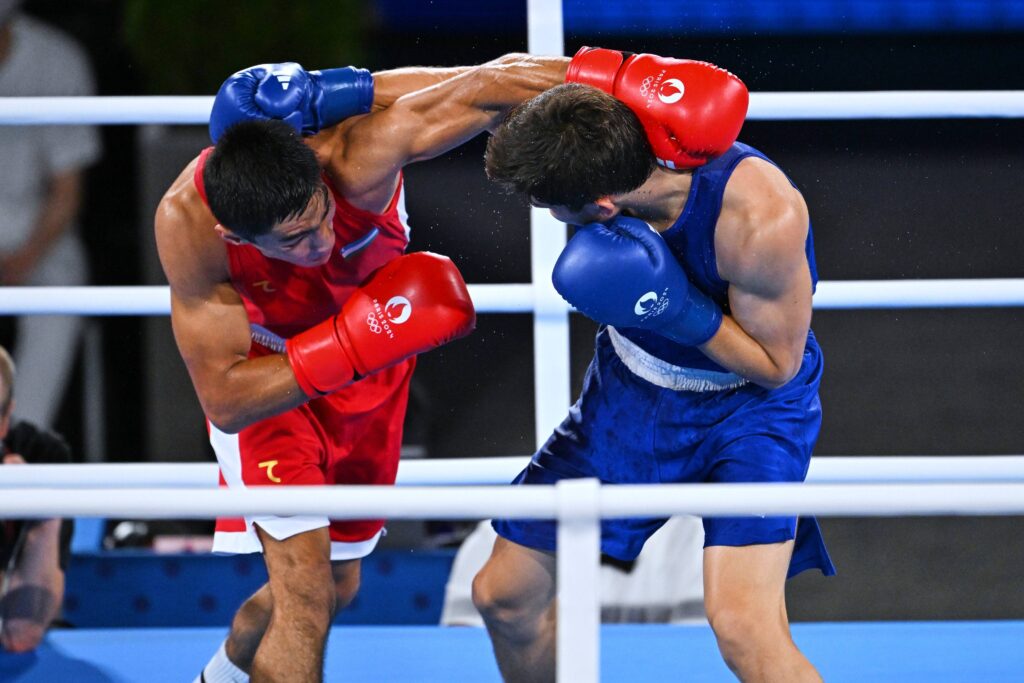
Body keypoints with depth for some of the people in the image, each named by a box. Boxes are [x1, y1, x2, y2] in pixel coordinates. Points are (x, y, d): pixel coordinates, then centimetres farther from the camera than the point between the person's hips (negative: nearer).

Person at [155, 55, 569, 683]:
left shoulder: (355, 161, -41)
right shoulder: (187, 225, -38)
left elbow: (495, 84, -36)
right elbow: (225, 400, -34)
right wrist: (354, 343, -43)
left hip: (369, 355, 3)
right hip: (262, 370, -3)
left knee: (337, 586, 16)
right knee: (306, 588, -20)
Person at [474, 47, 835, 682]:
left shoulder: (761, 216, -39)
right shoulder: (595, 124, -24)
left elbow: (777, 364, -23)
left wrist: (681, 312, -36)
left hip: (749, 399, -6)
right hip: (632, 387, 6)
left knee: (743, 626, -28)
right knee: (505, 596, 8)